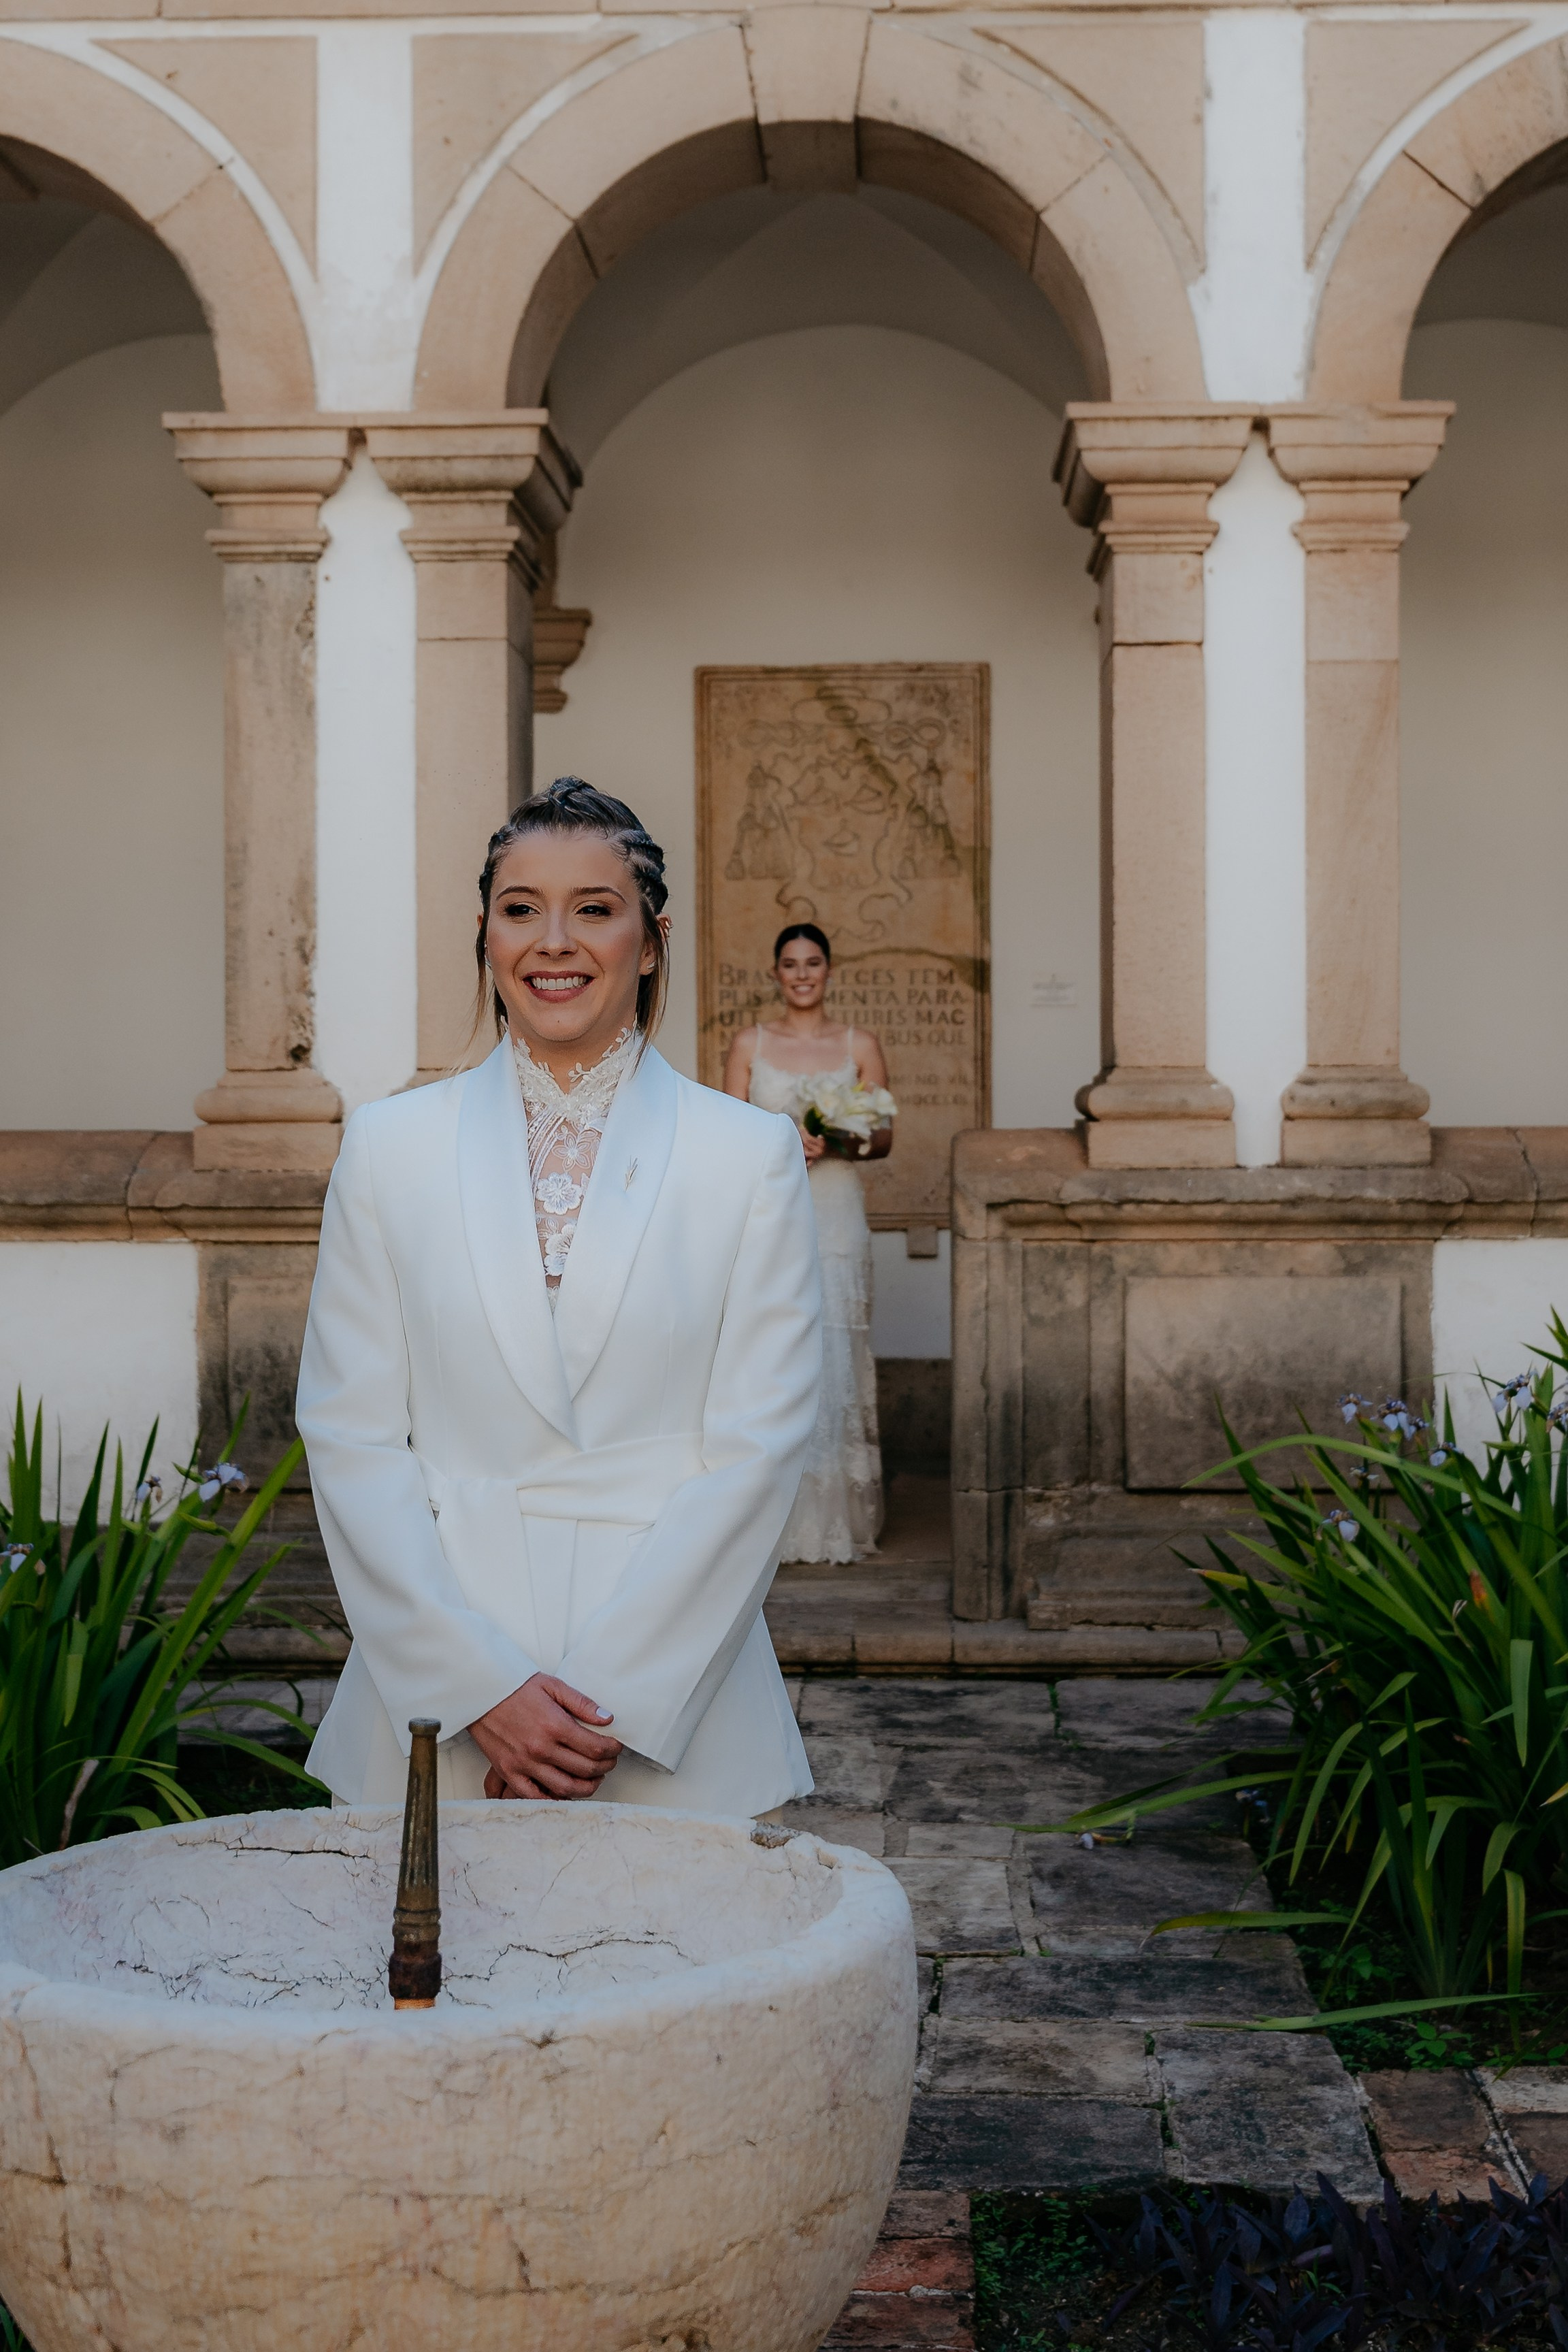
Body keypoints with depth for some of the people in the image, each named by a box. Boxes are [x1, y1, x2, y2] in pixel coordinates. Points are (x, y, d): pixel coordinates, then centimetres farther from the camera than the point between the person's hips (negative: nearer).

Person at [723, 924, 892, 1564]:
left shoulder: (860, 1046, 8)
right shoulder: (750, 1045, 8)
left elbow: (884, 1139, 8)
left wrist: (841, 1143, -13)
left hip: (835, 1216, 0)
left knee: (835, 1358, -3)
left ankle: (838, 1522, 4)